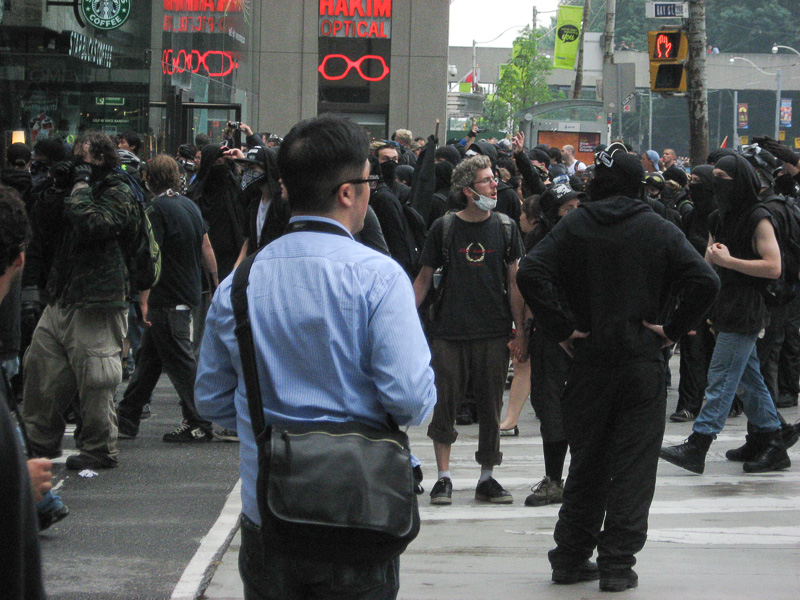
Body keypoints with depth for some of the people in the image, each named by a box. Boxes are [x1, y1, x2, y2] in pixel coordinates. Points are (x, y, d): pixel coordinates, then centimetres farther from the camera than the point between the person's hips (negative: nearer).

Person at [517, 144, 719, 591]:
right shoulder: (659, 231, -3)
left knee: (586, 465, 14)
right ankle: (618, 565, 1)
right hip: (642, 366, -2)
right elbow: (705, 282, -13)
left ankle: (572, 558, 18)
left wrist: (562, 330, -7)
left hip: (588, 364, 2)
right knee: (633, 468, 3)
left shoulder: (574, 227, 0)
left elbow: (531, 273, -13)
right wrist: (672, 330, -5)